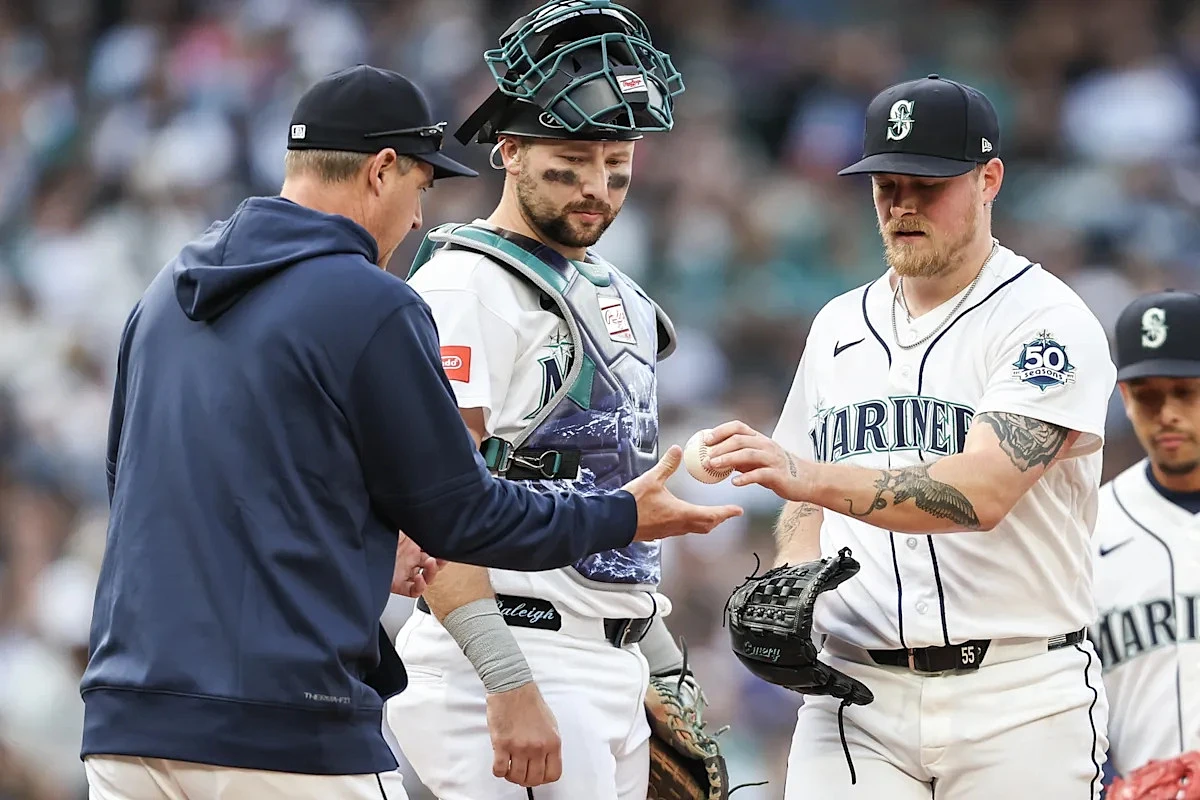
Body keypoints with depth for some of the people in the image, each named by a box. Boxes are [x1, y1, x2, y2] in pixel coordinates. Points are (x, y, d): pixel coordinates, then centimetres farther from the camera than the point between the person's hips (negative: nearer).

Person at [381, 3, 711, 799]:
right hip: (520, 652, -9)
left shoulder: (611, 296, 19)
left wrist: (663, 671, 22)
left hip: (614, 666, 9)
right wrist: (510, 688, -26)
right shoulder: (466, 290, -11)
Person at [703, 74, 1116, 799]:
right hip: (858, 696, 4)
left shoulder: (1050, 321, -6)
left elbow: (982, 492, -20)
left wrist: (809, 475, -32)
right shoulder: (840, 326, 16)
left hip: (1017, 702, -4)